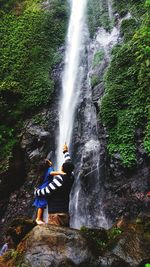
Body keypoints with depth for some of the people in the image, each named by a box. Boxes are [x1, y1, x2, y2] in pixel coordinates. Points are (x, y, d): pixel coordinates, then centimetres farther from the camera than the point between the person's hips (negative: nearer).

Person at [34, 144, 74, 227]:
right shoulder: (71, 177, 5)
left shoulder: (59, 178, -15)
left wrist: (36, 191, 12)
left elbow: (46, 191, -10)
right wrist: (66, 151, 38)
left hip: (56, 214, -8)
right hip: (65, 214, 8)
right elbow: (69, 165, 23)